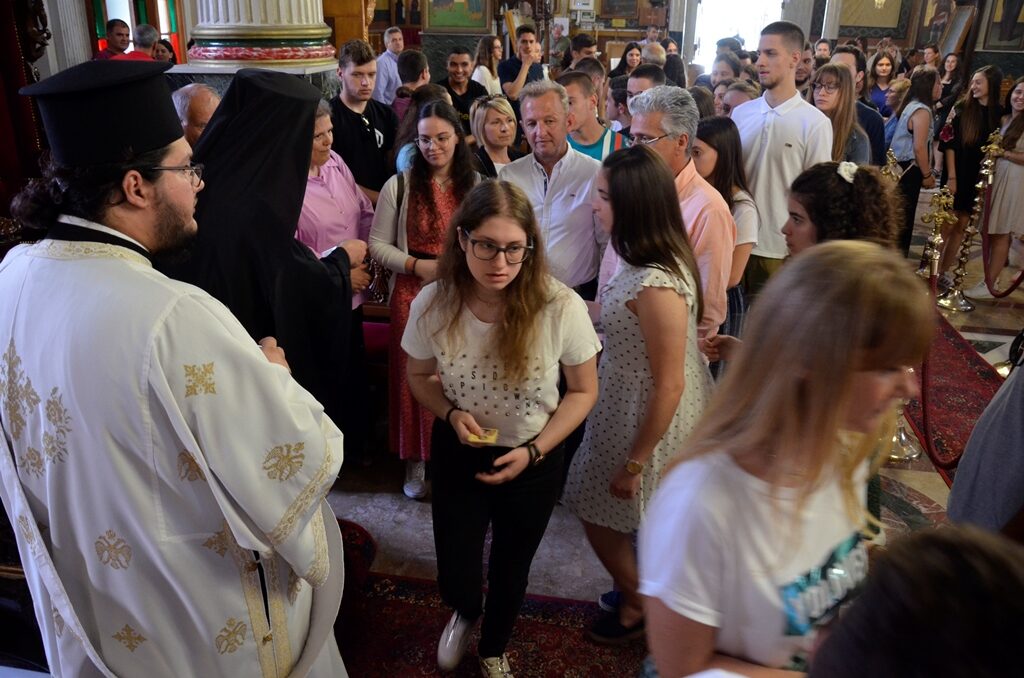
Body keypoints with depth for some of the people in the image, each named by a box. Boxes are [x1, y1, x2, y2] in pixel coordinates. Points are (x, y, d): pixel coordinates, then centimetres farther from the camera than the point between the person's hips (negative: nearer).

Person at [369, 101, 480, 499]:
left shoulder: (476, 186, 5)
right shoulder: (399, 186, 1)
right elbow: (377, 244, 1)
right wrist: (416, 265, -13)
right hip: (413, 295, -1)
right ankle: (415, 463, 21)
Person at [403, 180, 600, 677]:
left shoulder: (561, 307, -27)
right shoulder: (433, 305, -20)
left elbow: (583, 391, -11)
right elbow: (419, 376, 0)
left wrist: (533, 451, -19)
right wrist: (451, 413, -19)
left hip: (533, 460, 0)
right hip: (459, 454, 1)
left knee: (511, 570, 22)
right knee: (456, 579, 6)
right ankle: (465, 614, 50)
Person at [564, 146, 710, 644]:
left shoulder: (655, 285, -32)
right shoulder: (652, 259, -3)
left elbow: (669, 385, -27)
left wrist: (635, 463, -18)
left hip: (649, 421, -8)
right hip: (633, 408, 8)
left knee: (600, 516, 13)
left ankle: (638, 608, 39)